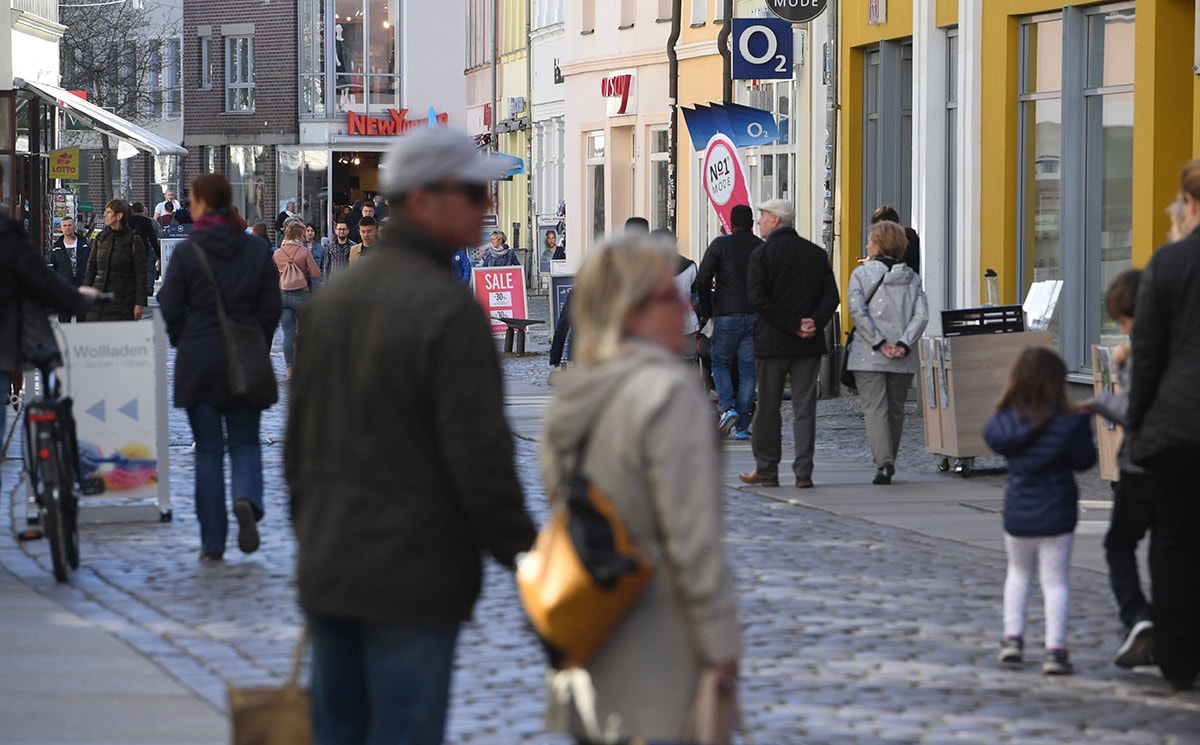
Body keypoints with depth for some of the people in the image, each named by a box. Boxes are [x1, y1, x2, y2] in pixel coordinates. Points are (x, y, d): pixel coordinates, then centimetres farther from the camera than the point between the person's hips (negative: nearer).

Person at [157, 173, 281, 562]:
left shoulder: (186, 252, -8)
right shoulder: (258, 250, 0)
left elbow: (171, 308, -7)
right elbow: (271, 307, 2)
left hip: (198, 360, -2)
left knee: (208, 450, 6)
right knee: (245, 442, 12)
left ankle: (213, 543, 6)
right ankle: (247, 499, -20)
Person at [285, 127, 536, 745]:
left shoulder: (332, 298, 10)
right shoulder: (449, 309, -16)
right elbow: (479, 456, -17)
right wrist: (524, 555, -7)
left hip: (328, 572, 8)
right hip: (413, 577, -8)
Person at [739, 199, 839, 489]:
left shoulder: (761, 254, -5)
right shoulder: (817, 253, 7)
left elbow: (758, 298, -14)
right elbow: (831, 295, 1)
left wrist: (793, 326, -13)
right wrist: (815, 322, -9)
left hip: (772, 343, -3)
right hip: (809, 345, 3)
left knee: (767, 408, 7)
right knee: (804, 408, 5)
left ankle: (766, 470, 13)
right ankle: (804, 472, 0)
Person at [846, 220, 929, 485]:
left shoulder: (861, 274, 0)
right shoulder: (911, 278, 9)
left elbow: (857, 311, -12)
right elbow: (921, 314, -3)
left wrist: (879, 344, -12)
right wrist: (903, 344, -8)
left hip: (869, 355, -3)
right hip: (904, 360, 3)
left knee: (875, 408, -5)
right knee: (895, 410, 15)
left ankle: (884, 463, -19)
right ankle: (888, 464, 21)